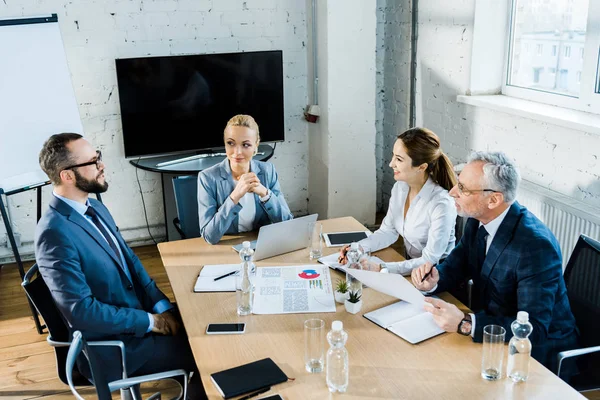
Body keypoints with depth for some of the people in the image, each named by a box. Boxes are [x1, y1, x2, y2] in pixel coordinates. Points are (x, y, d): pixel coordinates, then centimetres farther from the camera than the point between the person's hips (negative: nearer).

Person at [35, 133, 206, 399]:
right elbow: (81, 310, -25)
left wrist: (162, 306, -3)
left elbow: (130, 261, 10)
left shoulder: (95, 208, 4)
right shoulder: (54, 232, -24)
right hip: (111, 344, -8)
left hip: (137, 314, 8)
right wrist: (149, 321, -17)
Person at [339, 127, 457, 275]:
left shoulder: (441, 204, -24)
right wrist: (358, 248, -11)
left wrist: (380, 268, -29)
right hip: (410, 265, 6)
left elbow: (430, 261, -22)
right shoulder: (399, 187, -4)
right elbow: (388, 231, 6)